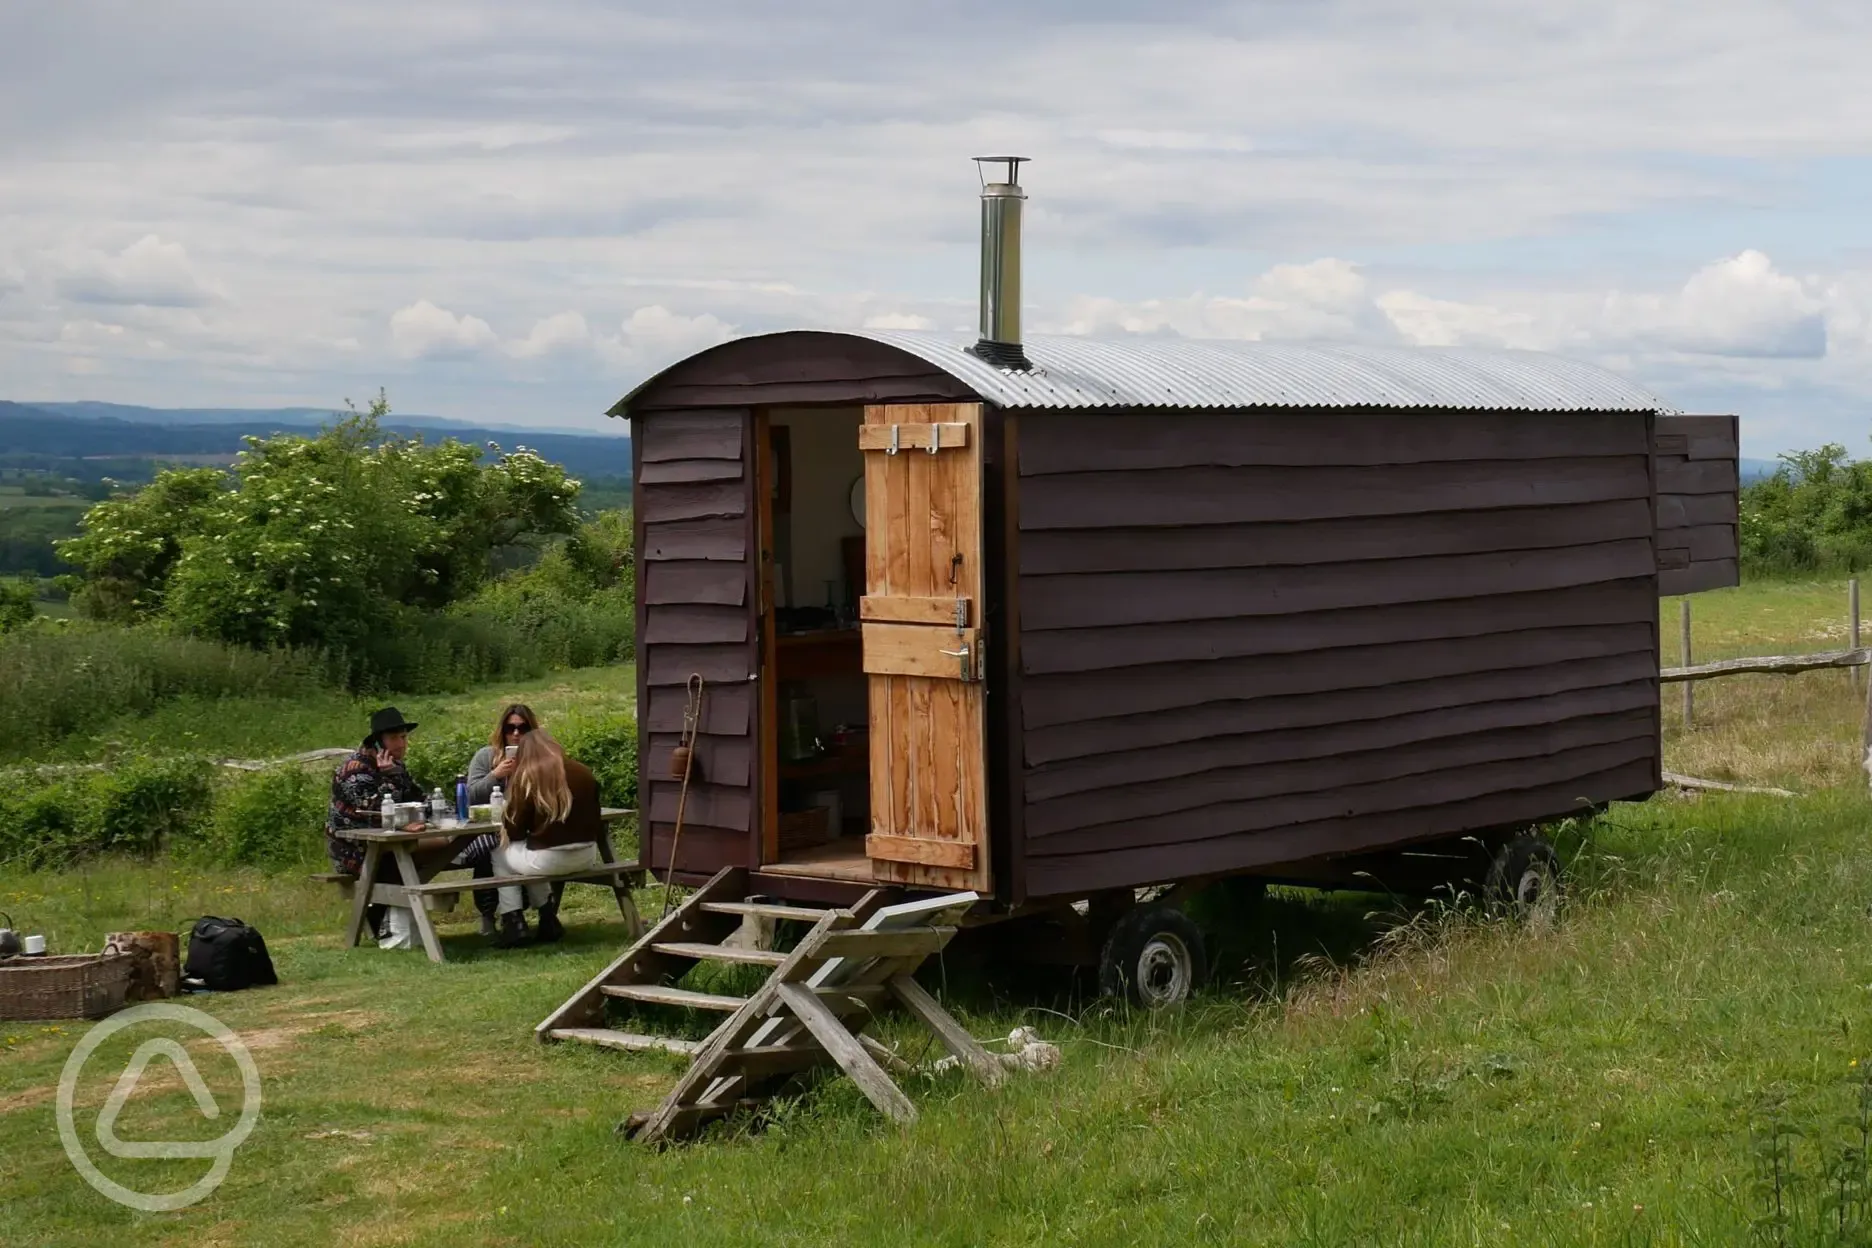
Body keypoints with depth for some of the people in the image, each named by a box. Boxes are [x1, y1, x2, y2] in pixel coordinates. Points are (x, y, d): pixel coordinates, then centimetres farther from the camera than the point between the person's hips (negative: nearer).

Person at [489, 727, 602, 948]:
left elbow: (514, 831, -3)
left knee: (501, 854, 25)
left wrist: (506, 821, 19)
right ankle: (548, 917, 30)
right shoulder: (584, 772, 7)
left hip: (548, 859, -6)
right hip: (586, 857, 6)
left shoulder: (526, 778, -7)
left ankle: (513, 923, 17)